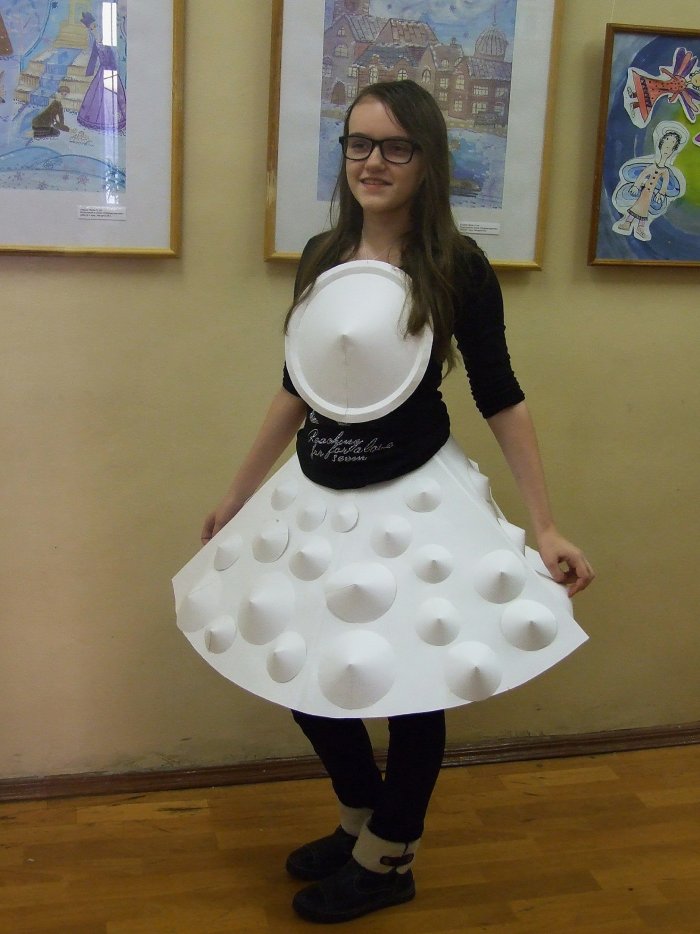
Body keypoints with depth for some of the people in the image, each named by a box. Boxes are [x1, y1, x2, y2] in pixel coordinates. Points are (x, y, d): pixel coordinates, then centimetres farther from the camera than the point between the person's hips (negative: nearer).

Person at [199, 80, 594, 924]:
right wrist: (238, 493, 17)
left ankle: (387, 862, 33)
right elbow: (298, 388, 11)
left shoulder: (457, 266, -11)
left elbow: (500, 398, -7)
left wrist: (545, 526, -11)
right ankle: (361, 823, 41)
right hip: (320, 502, 6)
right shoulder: (321, 257, 3)